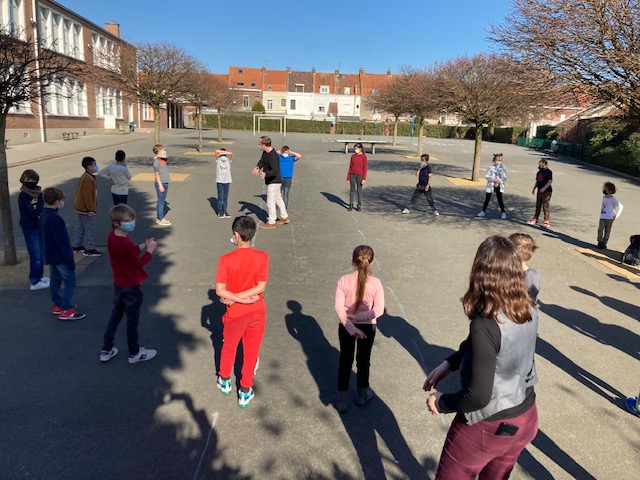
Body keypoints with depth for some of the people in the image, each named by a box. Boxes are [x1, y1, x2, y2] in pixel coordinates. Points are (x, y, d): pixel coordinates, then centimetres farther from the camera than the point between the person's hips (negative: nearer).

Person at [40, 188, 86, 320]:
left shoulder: (43, 215, 6)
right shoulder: (56, 219, -26)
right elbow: (63, 242, -25)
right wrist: (70, 261, -20)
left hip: (50, 255, 10)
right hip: (60, 257, -10)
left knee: (55, 280, 19)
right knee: (70, 281, -3)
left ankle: (58, 305, 30)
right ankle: (66, 310, -1)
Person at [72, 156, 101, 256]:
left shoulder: (85, 177, 12)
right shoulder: (88, 179, -21)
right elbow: (88, 196, -24)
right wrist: (91, 210, -21)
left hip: (80, 207, 11)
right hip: (86, 209, -11)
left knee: (80, 226, 17)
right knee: (90, 228, -4)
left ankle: (77, 246, 26)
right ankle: (89, 249, 1)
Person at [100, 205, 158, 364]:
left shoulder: (112, 235, -3)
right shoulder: (126, 244, -30)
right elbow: (139, 263, -18)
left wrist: (142, 246, 2)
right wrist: (150, 249, -6)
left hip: (118, 284, 8)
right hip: (131, 286, -8)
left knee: (116, 315, 21)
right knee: (133, 319, 9)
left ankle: (106, 350, 31)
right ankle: (134, 353, 25)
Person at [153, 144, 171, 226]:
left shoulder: (162, 159, 8)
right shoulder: (156, 161, -15)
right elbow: (156, 174, -15)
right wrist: (160, 185, -17)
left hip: (165, 183, 9)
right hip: (160, 183, -9)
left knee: (162, 201, 15)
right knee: (161, 202, -1)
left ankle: (159, 218, 25)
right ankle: (160, 220, 7)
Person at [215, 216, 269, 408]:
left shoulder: (226, 259, -19)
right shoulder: (262, 257, -15)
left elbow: (220, 290, -17)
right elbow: (261, 287, -14)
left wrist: (234, 298, -9)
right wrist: (238, 297, -11)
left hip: (235, 313, 0)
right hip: (257, 312, 1)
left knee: (228, 348, 26)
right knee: (251, 352, 17)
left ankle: (224, 381, 47)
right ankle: (245, 392, 28)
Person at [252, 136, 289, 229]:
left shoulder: (273, 156, -27)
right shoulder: (265, 152, 3)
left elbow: (275, 171, -34)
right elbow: (262, 161, 11)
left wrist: (265, 174, -51)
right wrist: (258, 167, -11)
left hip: (274, 182, -10)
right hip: (274, 181, 10)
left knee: (270, 202, -2)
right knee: (278, 199, 21)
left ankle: (271, 222, 9)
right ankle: (285, 217, 35)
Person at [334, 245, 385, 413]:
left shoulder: (344, 280, -17)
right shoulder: (375, 283, -17)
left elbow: (339, 308, -18)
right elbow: (379, 310, -17)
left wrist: (351, 328, -19)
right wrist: (359, 317, -15)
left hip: (346, 327, 0)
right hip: (368, 327, 0)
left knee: (345, 361, 16)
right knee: (363, 360, 20)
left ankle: (342, 400, 26)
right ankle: (362, 395, 40)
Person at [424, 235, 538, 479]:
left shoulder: (485, 325, -32)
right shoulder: (528, 312, -8)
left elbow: (478, 396, -27)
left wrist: (441, 402, -11)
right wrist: (448, 363, 5)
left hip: (487, 427, -7)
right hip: (525, 419, 7)